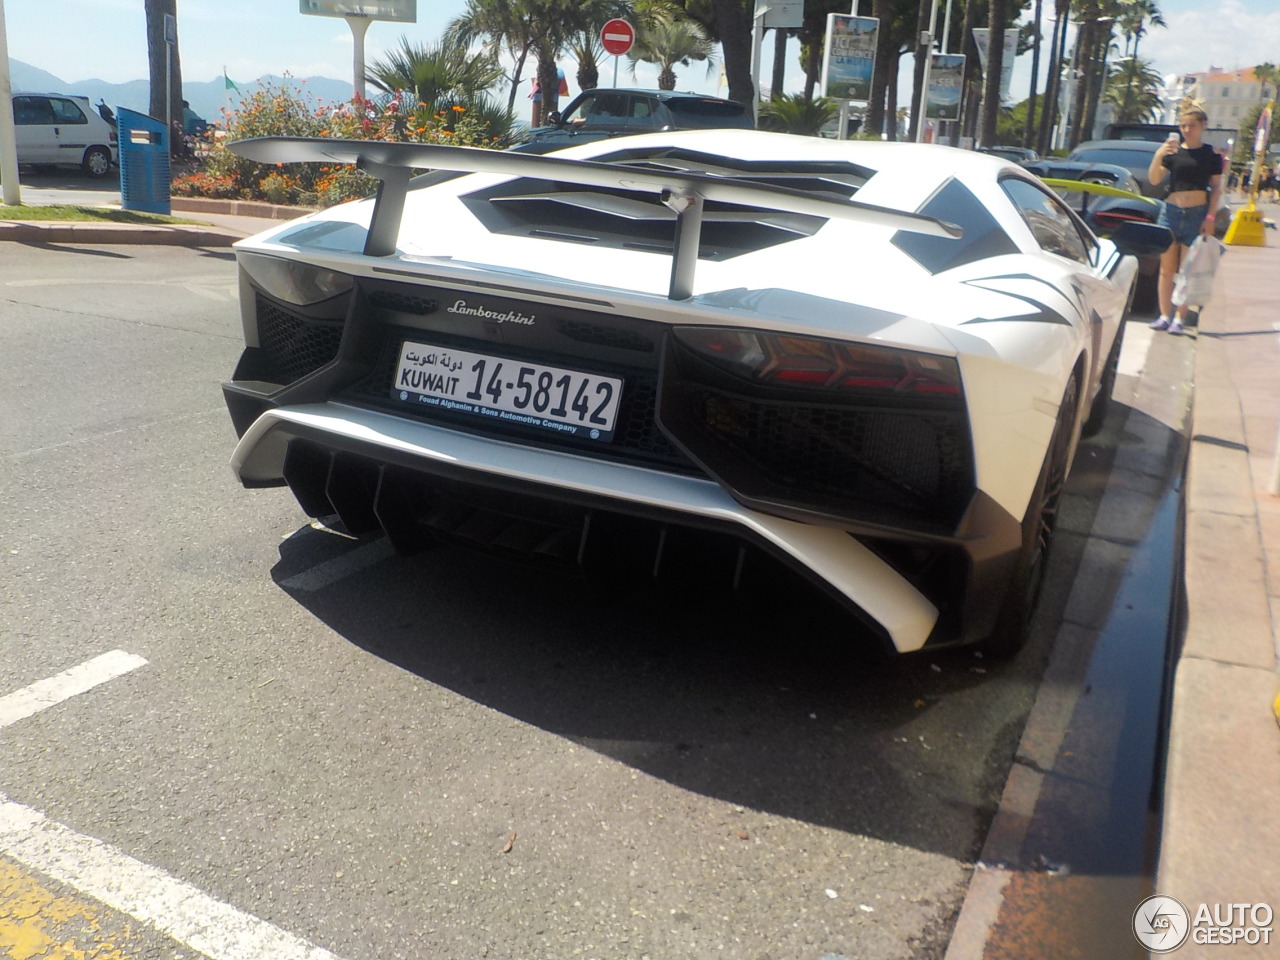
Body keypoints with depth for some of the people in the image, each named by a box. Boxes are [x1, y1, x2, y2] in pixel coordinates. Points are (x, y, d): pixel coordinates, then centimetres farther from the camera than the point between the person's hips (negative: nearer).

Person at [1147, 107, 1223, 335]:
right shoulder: (1173, 152, 6)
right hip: (1170, 212, 2)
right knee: (1167, 269, 4)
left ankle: (1179, 318, 2)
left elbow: (1216, 188, 4)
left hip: (1197, 214, -2)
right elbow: (1154, 180, -2)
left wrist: (1210, 216, -6)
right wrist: (1158, 156, -17)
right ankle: (1164, 315, 11)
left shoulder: (1212, 155, 4)